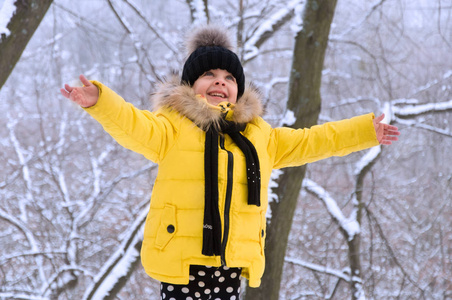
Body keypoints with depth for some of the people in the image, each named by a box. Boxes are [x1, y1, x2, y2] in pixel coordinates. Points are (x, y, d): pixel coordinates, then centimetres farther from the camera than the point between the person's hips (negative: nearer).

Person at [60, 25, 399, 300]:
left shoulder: (258, 134, 17)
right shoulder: (173, 126, -1)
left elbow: (306, 142, 25)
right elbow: (136, 127, -20)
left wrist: (364, 131, 27)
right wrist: (99, 101, -40)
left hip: (231, 264, 5)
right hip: (181, 260, -5)